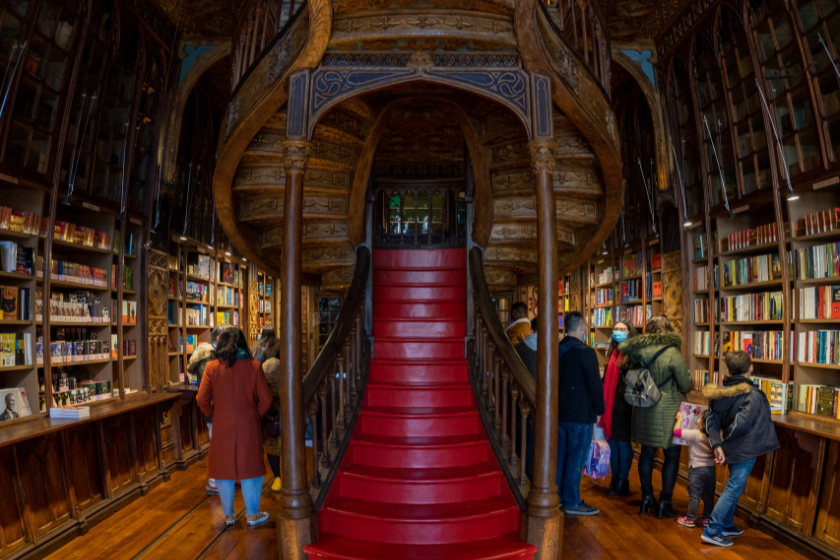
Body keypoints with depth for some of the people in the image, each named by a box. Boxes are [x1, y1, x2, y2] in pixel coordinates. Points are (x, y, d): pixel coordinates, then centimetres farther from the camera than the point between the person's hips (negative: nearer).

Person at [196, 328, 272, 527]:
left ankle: (228, 515, 25)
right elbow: (265, 399, -7)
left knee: (224, 469, 13)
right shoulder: (254, 366, -6)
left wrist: (213, 414, 11)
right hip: (248, 427, 0)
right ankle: (253, 514, 19)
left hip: (222, 427, 1)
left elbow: (202, 400, -6)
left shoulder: (212, 368, -6)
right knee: (250, 468, 11)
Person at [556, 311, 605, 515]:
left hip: (559, 412, 7)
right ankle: (572, 503, 8)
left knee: (559, 455, 14)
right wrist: (599, 410, 0)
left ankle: (556, 497, 23)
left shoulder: (557, 351, 6)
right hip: (580, 414, -7)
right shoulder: (586, 353, -15)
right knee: (576, 458, 1)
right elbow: (595, 385, -13)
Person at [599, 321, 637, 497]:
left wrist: (628, 401, -19)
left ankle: (623, 482, 13)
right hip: (610, 403, 7)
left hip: (623, 405, -7)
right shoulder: (612, 353, 14)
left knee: (623, 442, 2)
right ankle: (615, 479, 23)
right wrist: (603, 401, 15)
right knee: (612, 441, 12)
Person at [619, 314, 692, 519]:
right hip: (668, 411, -5)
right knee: (672, 456, 7)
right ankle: (665, 502, 11)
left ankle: (647, 497, 23)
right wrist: (690, 382, 13)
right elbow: (686, 385, -10)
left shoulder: (637, 350, -2)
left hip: (643, 410, 5)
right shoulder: (672, 353, -15)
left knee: (647, 452, 15)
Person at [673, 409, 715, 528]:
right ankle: (707, 518, 24)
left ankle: (690, 519, 9)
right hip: (711, 469, 6)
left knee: (694, 495, 2)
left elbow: (677, 431, -20)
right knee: (708, 495, 14)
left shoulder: (695, 434, -21)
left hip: (697, 469, -6)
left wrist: (680, 418, -9)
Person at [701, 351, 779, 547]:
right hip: (745, 450, -7)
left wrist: (716, 444, -8)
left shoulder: (719, 393, 0)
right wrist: (725, 436, -11)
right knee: (733, 489, -2)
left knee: (733, 487, 22)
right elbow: (741, 424, -28)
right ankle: (712, 531, -1)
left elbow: (712, 420, -4)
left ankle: (726, 525, 34)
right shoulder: (753, 395, -20)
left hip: (732, 450, 7)